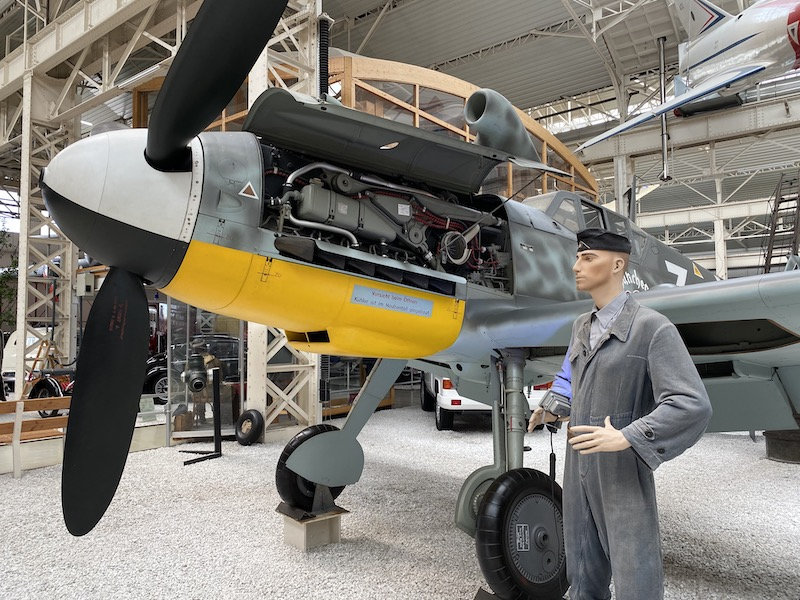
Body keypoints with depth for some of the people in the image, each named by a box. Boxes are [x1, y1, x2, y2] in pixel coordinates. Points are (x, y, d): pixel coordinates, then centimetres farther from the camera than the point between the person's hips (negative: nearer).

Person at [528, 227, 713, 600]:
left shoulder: (653, 327, -15)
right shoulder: (581, 327, 9)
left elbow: (692, 405, -22)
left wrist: (626, 437, -29)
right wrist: (554, 409, 11)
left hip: (623, 471, -6)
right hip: (579, 468, 7)